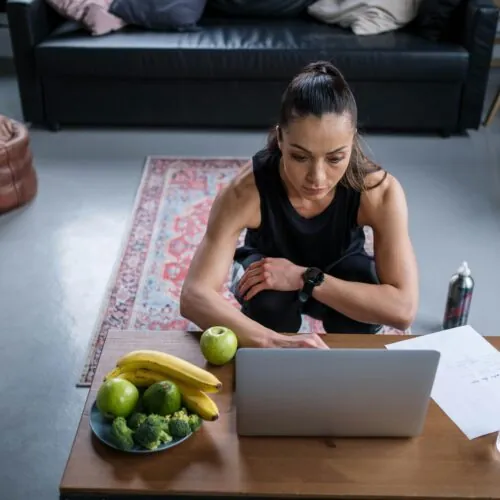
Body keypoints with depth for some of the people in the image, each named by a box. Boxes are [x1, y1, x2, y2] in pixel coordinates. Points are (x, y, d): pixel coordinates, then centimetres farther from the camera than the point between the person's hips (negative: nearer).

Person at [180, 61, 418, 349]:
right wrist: (275, 342, -61)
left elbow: (403, 309, -37)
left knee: (361, 273, -32)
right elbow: (194, 296, -44)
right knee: (267, 299, -34)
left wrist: (305, 278, -42)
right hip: (271, 288, -1)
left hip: (339, 287, 2)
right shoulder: (246, 191, -36)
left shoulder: (380, 191, -33)